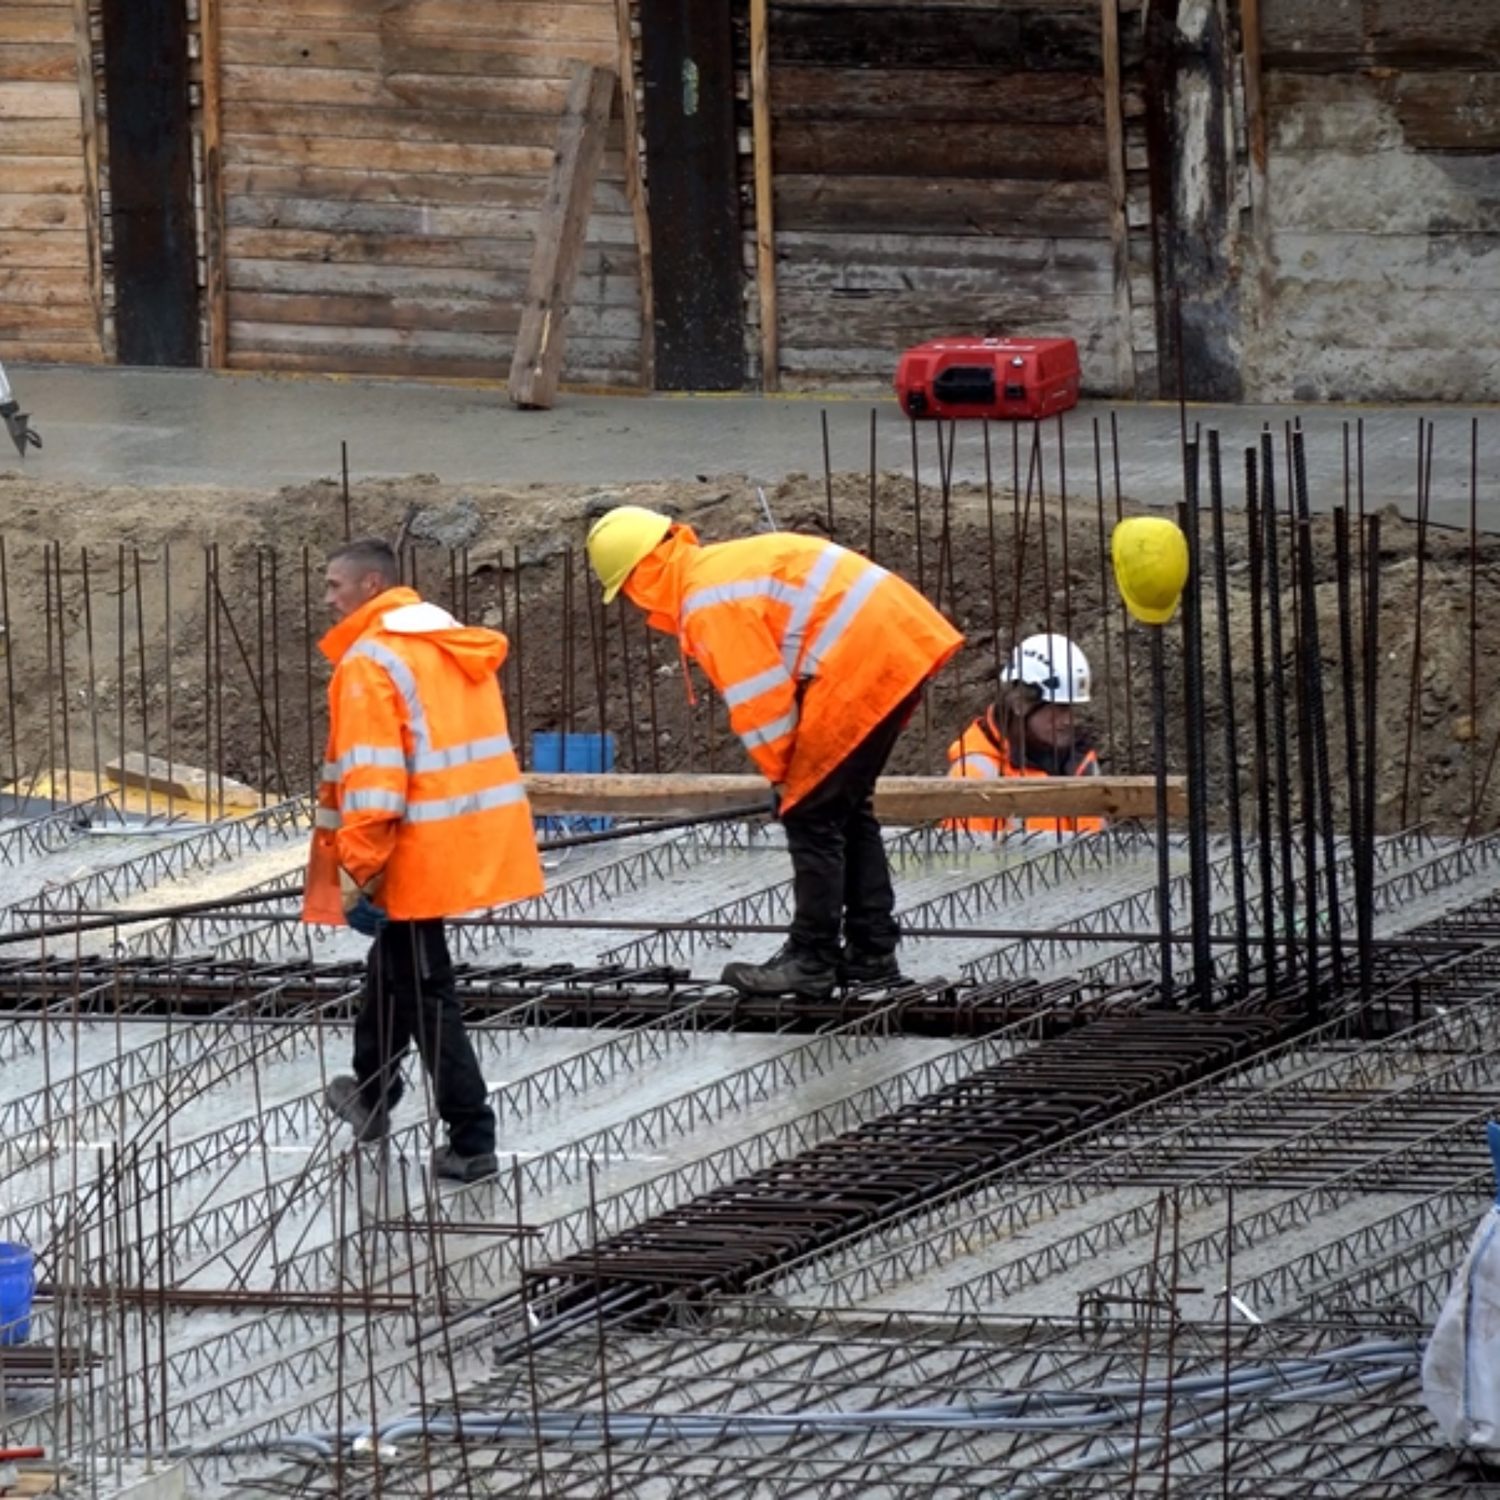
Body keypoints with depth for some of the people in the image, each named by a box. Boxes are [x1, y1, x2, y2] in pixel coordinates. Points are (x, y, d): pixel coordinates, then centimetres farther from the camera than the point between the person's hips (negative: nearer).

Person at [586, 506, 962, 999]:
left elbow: (758, 698, -13)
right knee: (848, 810, 19)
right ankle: (871, 951, 23)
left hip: (862, 660, -10)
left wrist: (781, 771, 2)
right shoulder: (723, 565, 19)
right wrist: (788, 769, 18)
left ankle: (811, 961, 0)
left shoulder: (708, 601, -12)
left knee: (811, 815, -3)